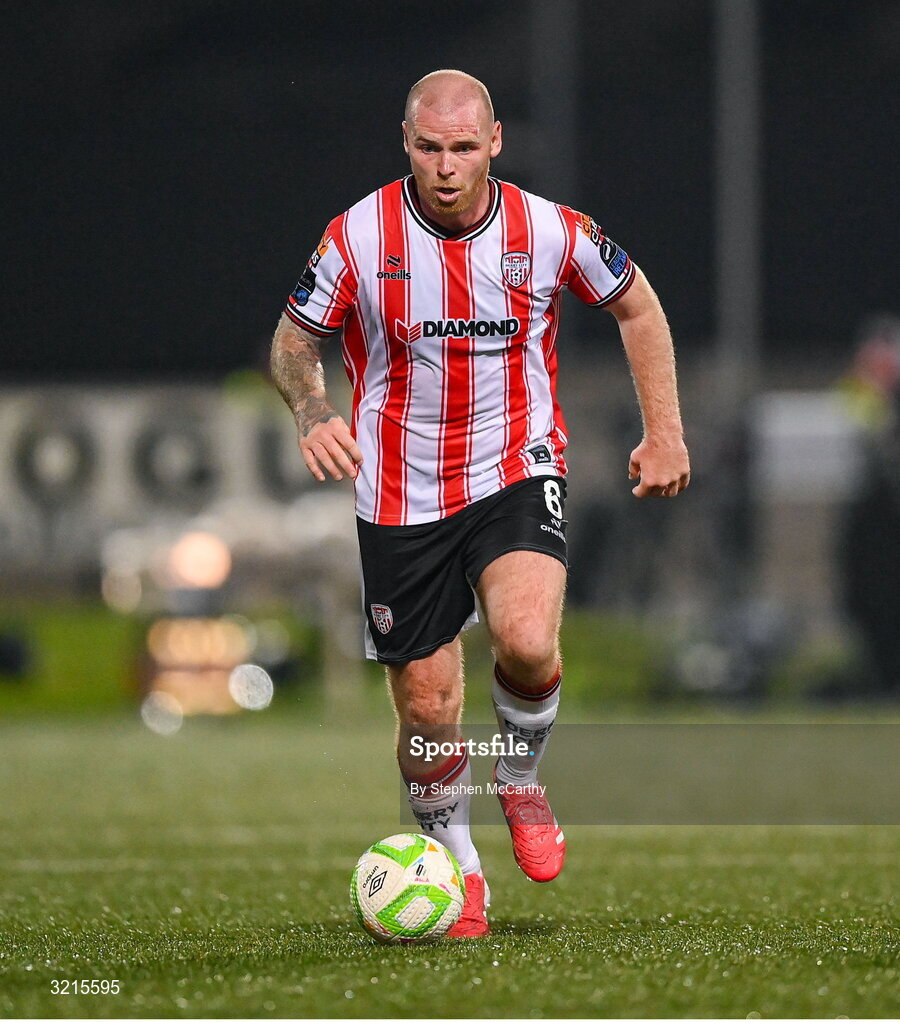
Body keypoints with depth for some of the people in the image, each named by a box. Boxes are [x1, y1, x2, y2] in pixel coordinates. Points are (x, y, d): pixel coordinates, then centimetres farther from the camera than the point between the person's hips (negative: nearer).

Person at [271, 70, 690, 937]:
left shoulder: (550, 232, -8)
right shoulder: (357, 237, -10)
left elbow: (637, 306, 10)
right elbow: (292, 342, 2)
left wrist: (664, 432, 6)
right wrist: (314, 415, -19)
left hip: (517, 472, -1)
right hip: (401, 498, 1)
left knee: (528, 642, -28)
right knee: (427, 710, 2)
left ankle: (522, 780, 5)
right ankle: (454, 862, 29)